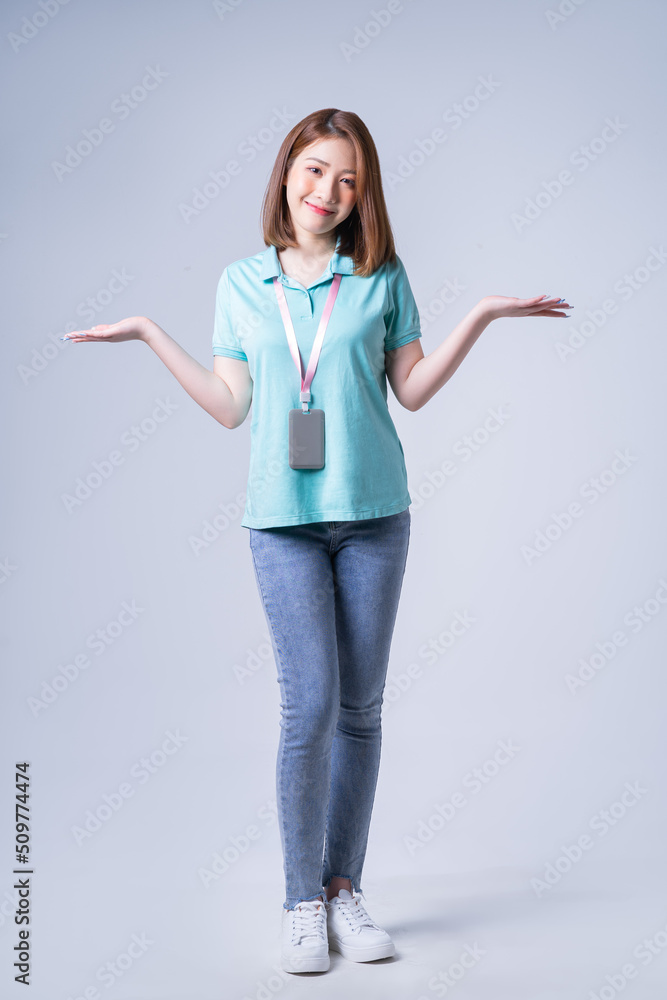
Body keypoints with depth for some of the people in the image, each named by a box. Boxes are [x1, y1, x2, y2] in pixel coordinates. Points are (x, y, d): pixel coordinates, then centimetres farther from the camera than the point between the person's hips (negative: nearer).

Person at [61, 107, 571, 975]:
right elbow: (230, 407, 9)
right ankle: (302, 902, 7)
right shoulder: (240, 284, 9)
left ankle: (344, 889, 18)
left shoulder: (382, 278, 7)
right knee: (310, 704, -7)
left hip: (375, 513, 1)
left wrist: (482, 317, 2)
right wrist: (150, 335, 8)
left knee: (360, 707, 5)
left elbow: (412, 390, 8)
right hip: (283, 518, -1)